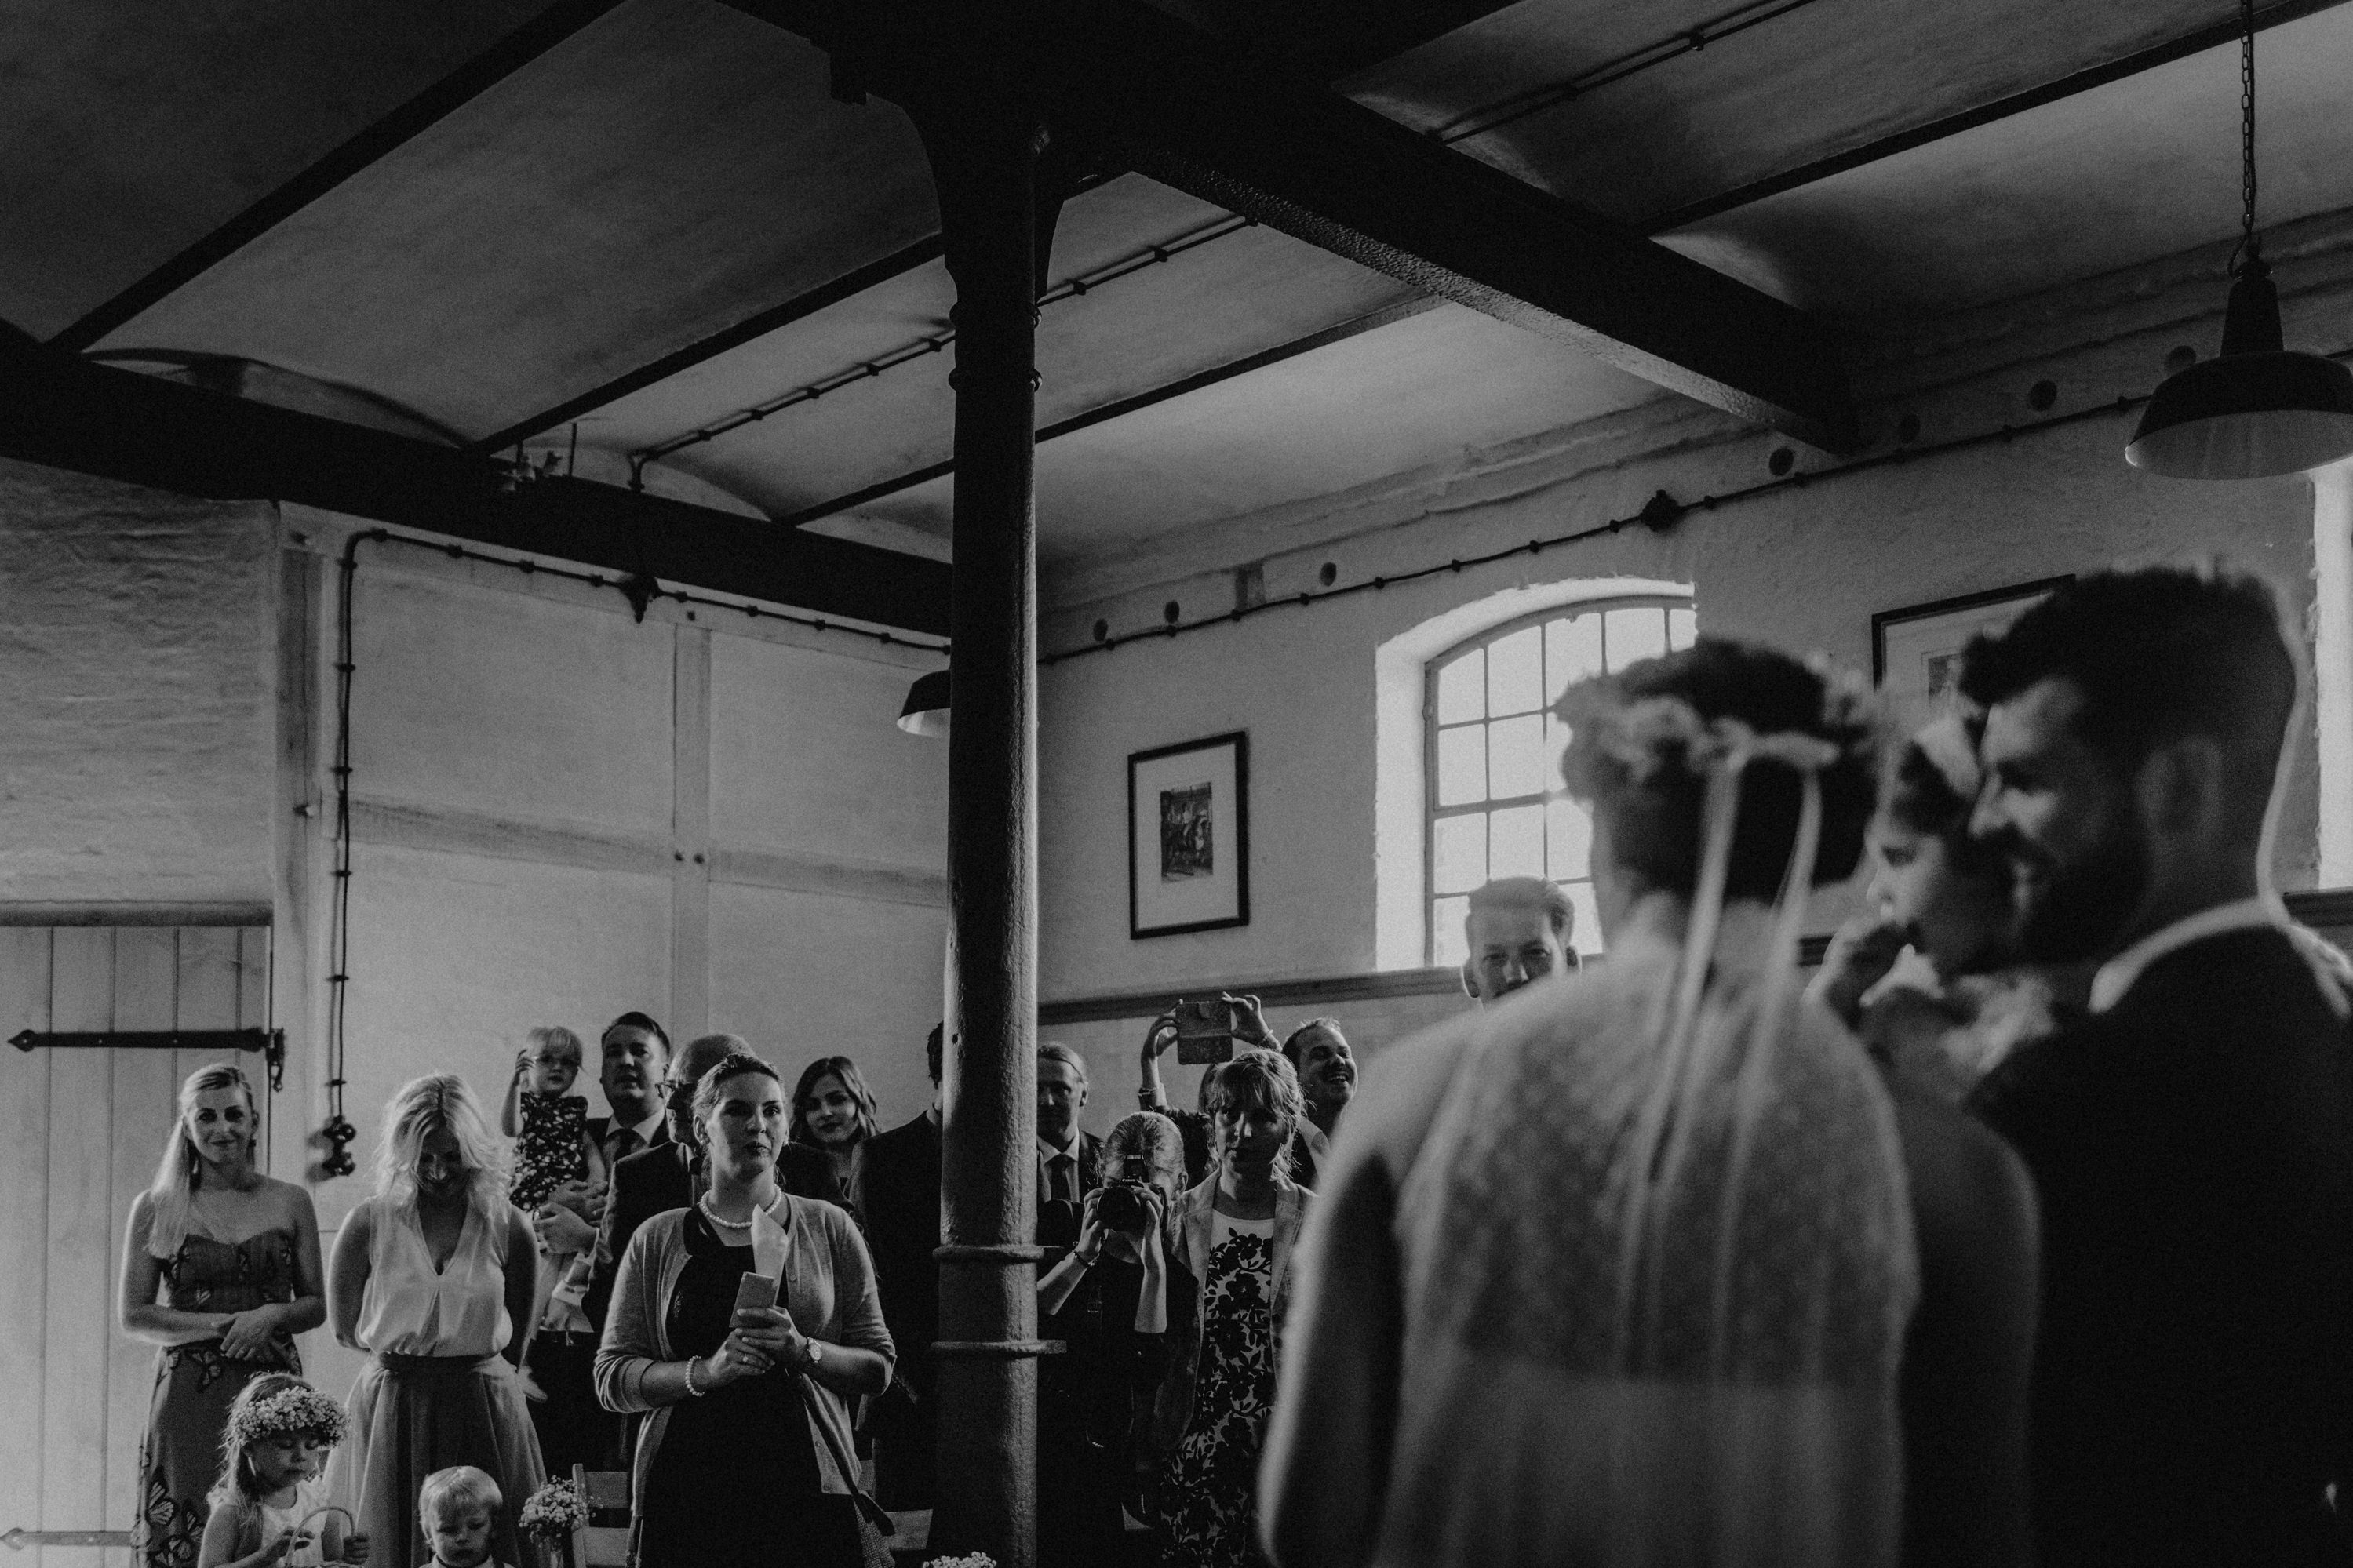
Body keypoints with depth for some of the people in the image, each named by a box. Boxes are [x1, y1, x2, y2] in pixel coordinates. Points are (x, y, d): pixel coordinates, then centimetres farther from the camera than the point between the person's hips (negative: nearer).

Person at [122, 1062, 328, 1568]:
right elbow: (133, 1316, 1)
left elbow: (316, 1305, 11)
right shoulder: (154, 1208, 4)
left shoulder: (290, 1203, 7)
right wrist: (222, 1325, -10)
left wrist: (272, 1316, -10)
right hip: (188, 1396, -1)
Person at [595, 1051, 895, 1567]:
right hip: (687, 1495, 0)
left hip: (806, 1488, 0)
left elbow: (877, 1367, 6)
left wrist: (802, 1350, -12)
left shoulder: (829, 1228, 8)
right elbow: (611, 1377, 2)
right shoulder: (657, 1240, 7)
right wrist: (707, 1369, -14)